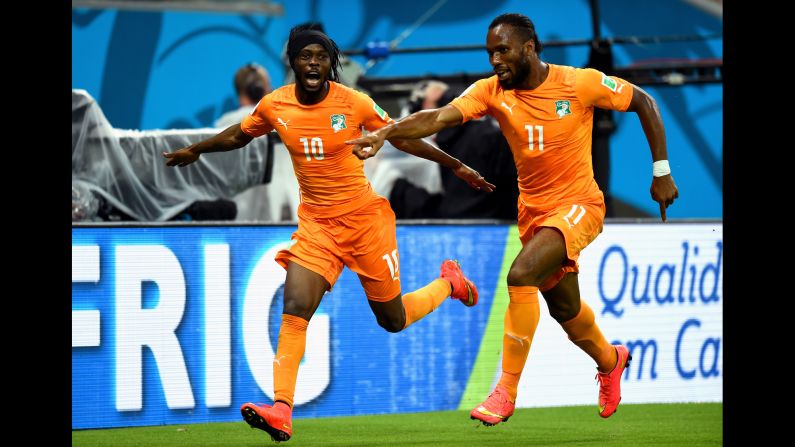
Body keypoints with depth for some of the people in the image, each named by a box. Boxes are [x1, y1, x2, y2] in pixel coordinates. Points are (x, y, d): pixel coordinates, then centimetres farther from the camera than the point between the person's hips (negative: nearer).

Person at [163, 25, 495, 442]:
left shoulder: (355, 103, -13)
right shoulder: (275, 106, -5)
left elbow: (402, 139, 0)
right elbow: (238, 135, 16)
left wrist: (456, 166, 3)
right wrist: (194, 150, 12)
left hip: (364, 218, -2)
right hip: (315, 223, 2)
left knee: (392, 320, 9)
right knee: (294, 309, -19)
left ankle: (449, 282, 41)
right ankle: (281, 411, -24)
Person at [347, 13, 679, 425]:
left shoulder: (581, 83, -16)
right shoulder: (492, 92, -8)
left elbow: (643, 102, -3)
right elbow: (439, 117, -22)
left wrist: (661, 171, -3)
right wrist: (385, 132, -39)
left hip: (578, 205, -5)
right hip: (532, 212, 5)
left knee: (521, 275, -27)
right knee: (565, 310, 18)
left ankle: (506, 391, -17)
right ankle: (609, 361, 52)